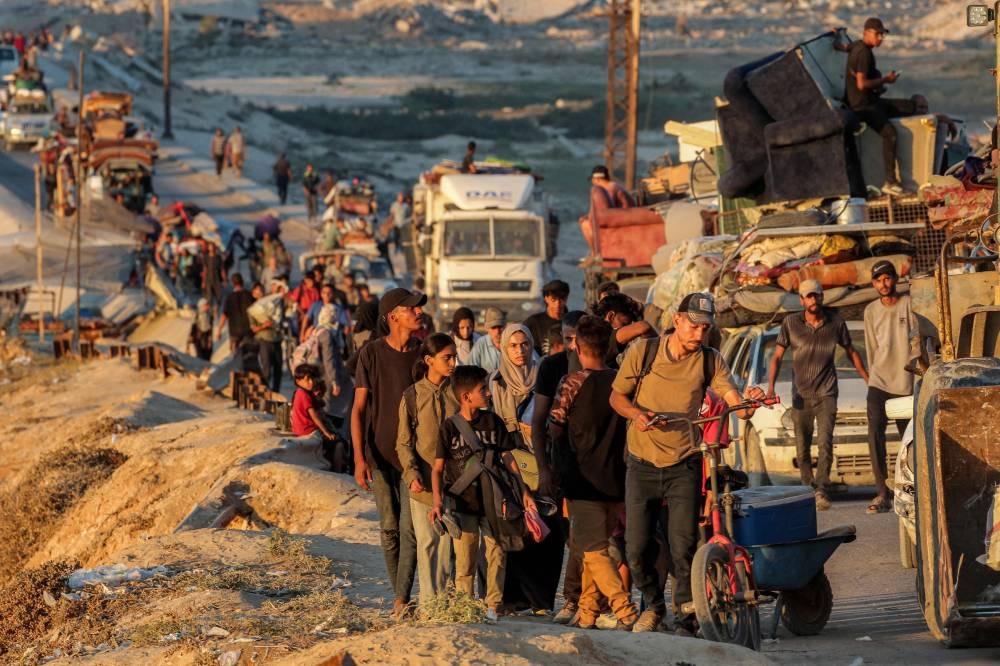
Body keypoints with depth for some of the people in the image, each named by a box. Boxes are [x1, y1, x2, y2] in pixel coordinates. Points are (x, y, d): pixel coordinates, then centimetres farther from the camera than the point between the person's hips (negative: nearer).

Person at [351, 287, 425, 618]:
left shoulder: (423, 354, 3)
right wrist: (359, 458, -11)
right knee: (389, 528, 6)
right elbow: (358, 409, -3)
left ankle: (402, 600, -12)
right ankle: (398, 596, 16)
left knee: (410, 527, -9)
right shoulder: (371, 353, -4)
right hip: (380, 454, -1)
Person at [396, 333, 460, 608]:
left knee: (447, 540, 0)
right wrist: (412, 474, -14)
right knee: (427, 541, 1)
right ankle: (428, 601, 5)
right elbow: (404, 443, 0)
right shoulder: (413, 396, -1)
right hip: (423, 482, -1)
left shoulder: (457, 393, 3)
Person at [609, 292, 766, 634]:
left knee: (683, 547, -12)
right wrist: (636, 413, -15)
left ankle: (686, 616, 4)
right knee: (637, 548, -1)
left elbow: (738, 407, -7)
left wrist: (751, 402, -31)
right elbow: (617, 396, 6)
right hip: (643, 464, 0)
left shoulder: (710, 361, -1)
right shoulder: (642, 352, -3)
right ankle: (653, 603, 26)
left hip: (683, 466, 0)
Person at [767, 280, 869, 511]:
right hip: (800, 395, 1)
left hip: (826, 394, -1)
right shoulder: (791, 323, -2)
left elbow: (851, 352, 15)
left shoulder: (835, 322, 0)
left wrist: (869, 380, 17)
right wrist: (771, 386, -12)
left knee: (825, 443, -18)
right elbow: (777, 357, 1)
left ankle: (822, 490, -25)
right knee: (802, 450, 5)